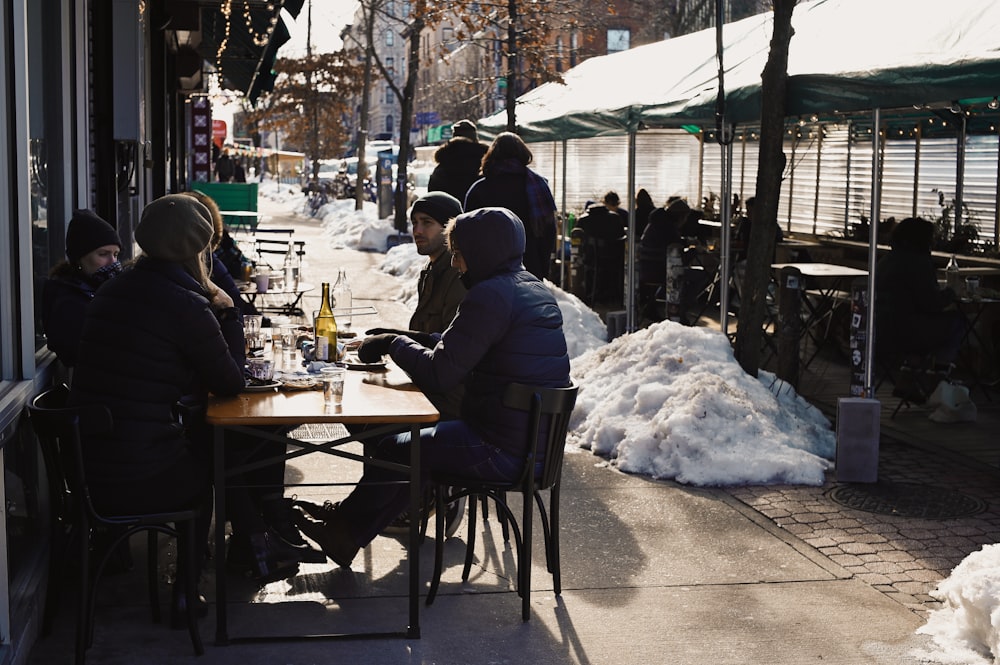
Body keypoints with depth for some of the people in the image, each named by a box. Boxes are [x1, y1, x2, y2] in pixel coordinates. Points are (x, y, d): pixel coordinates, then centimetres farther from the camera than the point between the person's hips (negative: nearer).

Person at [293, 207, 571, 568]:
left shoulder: (490, 297, -19)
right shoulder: (536, 289, 11)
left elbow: (438, 374, -19)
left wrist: (393, 344, -2)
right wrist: (407, 341, 12)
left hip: (502, 450, -9)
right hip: (537, 440, 9)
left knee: (394, 450, 9)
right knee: (421, 439, 24)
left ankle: (342, 533, 29)